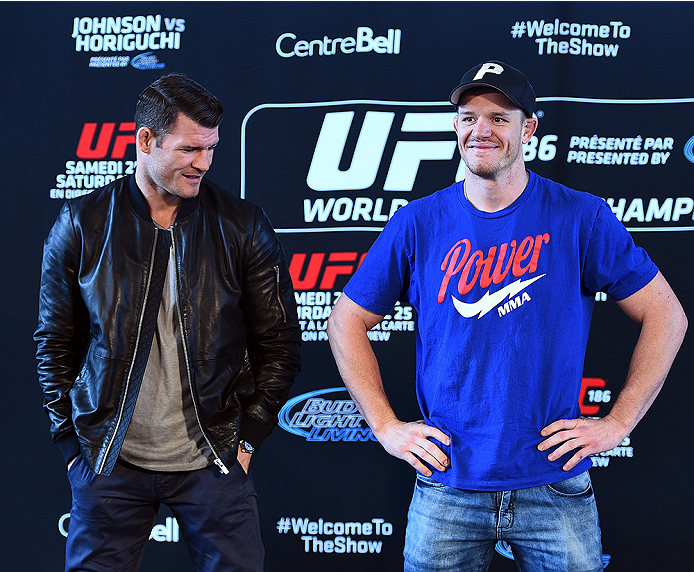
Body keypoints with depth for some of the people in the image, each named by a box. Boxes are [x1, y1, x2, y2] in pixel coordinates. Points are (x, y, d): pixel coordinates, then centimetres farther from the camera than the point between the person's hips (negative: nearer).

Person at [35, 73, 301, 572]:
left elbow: (279, 342, 3)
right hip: (109, 464, 0)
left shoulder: (244, 227, -1)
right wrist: (72, 442, 1)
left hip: (212, 464, 0)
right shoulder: (81, 226, 0)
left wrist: (248, 435, -2)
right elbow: (55, 343, 6)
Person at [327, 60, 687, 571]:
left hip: (556, 489, -1)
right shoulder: (417, 224, 0)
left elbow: (666, 316, 2)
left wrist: (618, 422, -4)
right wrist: (386, 426, 1)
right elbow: (347, 321, 8)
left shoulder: (581, 218, -3)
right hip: (447, 486, 1)